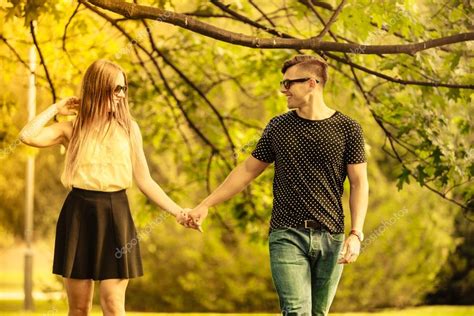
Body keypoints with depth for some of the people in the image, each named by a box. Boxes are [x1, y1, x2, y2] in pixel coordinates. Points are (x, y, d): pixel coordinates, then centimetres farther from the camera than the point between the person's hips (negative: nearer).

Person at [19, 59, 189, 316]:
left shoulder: (129, 128, 9)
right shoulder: (73, 128, 6)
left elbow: (144, 181, 9)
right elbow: (27, 136, -11)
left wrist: (177, 211, 0)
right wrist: (56, 108, 2)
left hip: (115, 214, 0)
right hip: (79, 214, 0)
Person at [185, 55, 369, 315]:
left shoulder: (347, 128, 1)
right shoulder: (278, 127, 7)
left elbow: (359, 184, 1)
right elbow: (247, 170, 14)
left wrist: (356, 234, -10)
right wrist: (206, 205, 12)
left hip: (330, 237, 0)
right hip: (287, 235, 0)